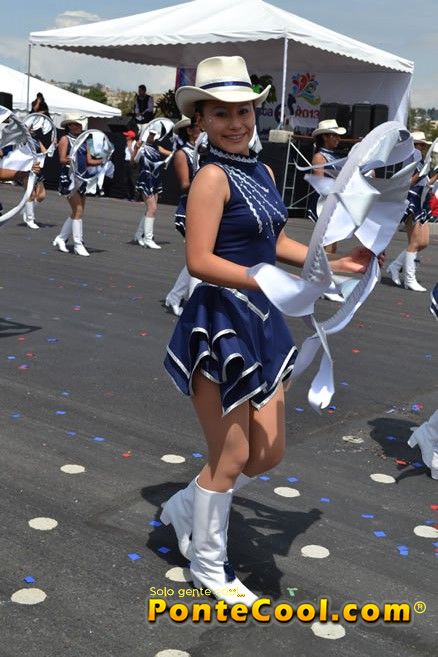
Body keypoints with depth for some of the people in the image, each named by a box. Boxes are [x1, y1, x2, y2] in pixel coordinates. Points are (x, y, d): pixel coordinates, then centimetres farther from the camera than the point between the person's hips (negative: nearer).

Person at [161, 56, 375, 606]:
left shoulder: (261, 172, 11)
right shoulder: (213, 177, -15)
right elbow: (199, 261, -23)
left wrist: (333, 263, 11)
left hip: (261, 323, 8)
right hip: (220, 325, -8)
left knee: (268, 453, 15)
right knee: (230, 458, 5)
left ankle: (185, 508, 39)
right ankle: (208, 566, 28)